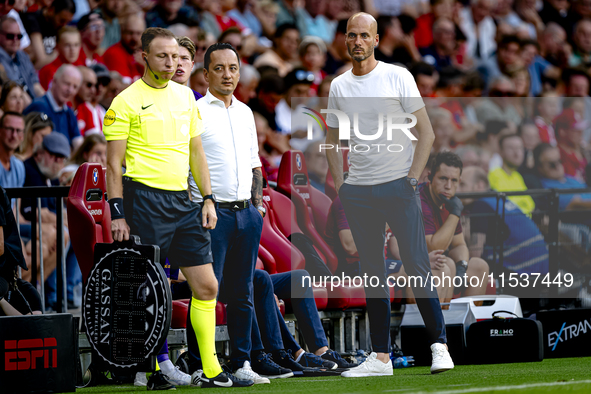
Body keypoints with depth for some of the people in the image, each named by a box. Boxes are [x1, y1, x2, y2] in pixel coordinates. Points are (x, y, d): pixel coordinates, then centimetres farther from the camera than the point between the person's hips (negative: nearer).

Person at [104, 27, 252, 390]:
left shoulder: (185, 96, 14)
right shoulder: (126, 101, -4)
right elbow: (114, 163, -5)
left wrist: (208, 199, 12)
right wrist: (117, 213, -11)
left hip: (183, 200, 6)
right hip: (145, 199, -6)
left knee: (206, 286, 4)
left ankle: (211, 370, 9)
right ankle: (153, 370, 3)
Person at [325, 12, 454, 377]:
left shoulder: (398, 77, -1)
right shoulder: (339, 87, 11)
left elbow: (426, 132, -2)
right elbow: (333, 140, 20)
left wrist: (413, 179, -10)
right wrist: (339, 184, 6)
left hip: (398, 185, -4)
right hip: (358, 192, 4)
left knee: (417, 266, -10)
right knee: (373, 274, 5)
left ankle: (439, 346, -7)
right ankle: (381, 357, 7)